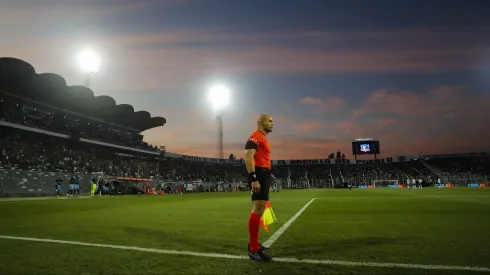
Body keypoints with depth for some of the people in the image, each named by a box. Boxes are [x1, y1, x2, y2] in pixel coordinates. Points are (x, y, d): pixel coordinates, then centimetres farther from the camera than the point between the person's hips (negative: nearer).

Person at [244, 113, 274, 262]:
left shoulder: (262, 138, 22)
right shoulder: (256, 136, -11)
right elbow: (248, 157, -22)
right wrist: (254, 179, -28)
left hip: (263, 175, 11)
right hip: (259, 175, -11)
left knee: (259, 209, 16)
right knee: (258, 209, -12)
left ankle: (253, 243, 26)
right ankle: (254, 250, -8)